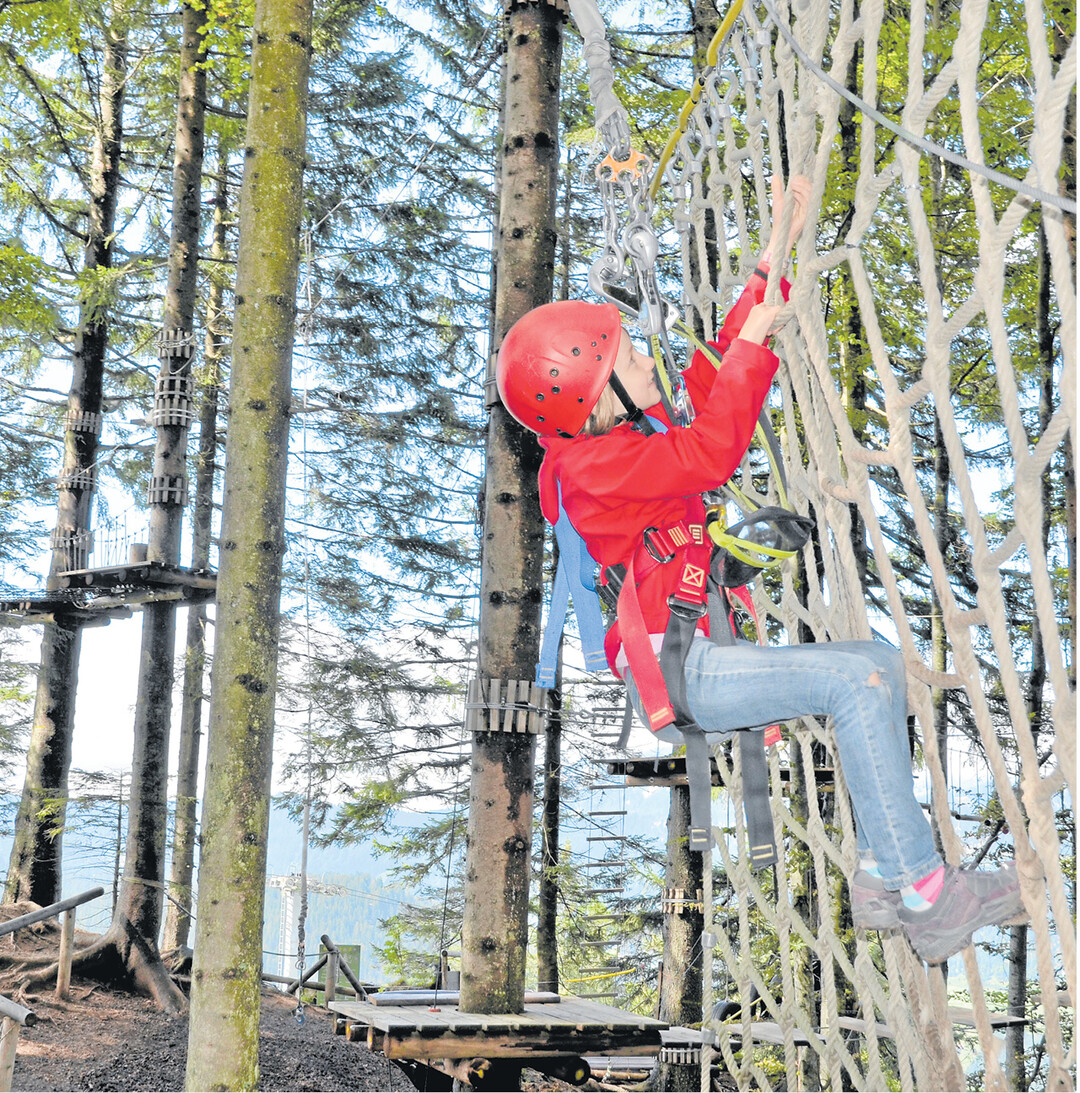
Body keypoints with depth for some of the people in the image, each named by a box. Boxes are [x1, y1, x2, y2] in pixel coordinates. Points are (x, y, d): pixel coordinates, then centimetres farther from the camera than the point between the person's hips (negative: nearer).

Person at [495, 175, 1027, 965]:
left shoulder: (625, 433, 12)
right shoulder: (593, 468, -17)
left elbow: (717, 376, 18)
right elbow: (713, 451, -29)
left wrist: (774, 262, 16)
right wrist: (755, 342, -18)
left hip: (698, 652, 10)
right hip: (675, 671, -10)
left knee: (883, 663, 4)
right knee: (859, 681, -22)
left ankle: (881, 880, 3)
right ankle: (922, 892, -19)